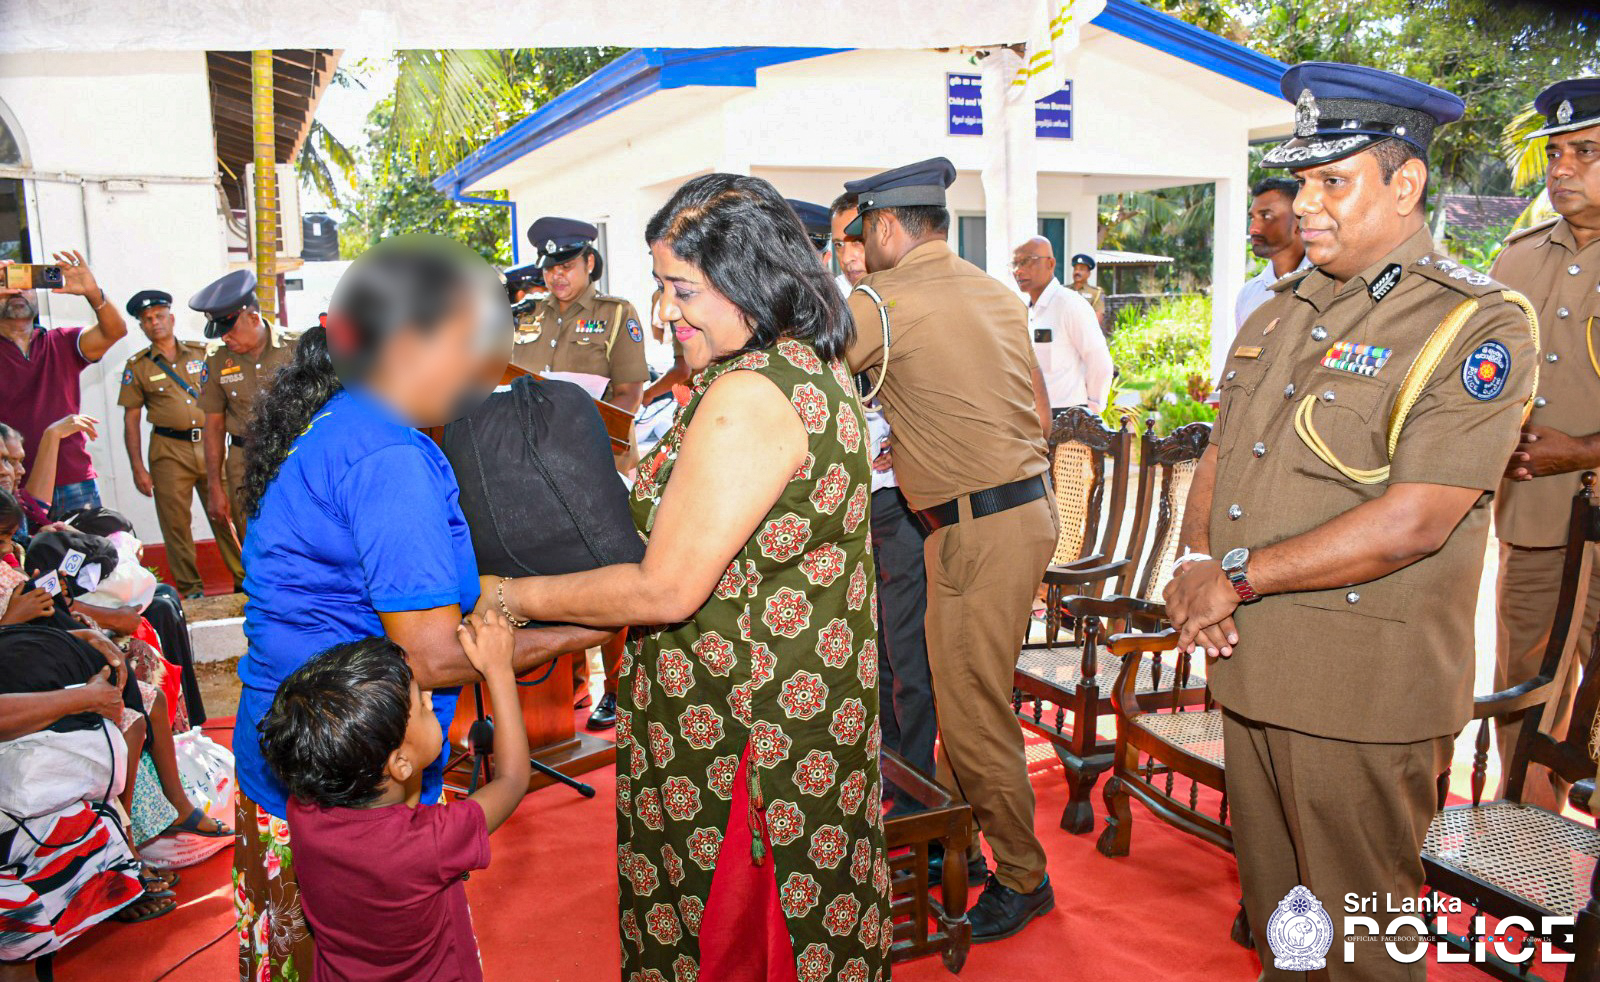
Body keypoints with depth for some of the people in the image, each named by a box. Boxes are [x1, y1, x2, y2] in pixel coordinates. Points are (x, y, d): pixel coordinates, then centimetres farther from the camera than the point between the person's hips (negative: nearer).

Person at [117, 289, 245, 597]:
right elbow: (131, 420, 6)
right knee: (176, 524, 0)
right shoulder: (137, 367, 7)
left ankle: (244, 581, 10)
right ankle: (190, 591, 10)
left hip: (209, 444, 0)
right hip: (169, 451, 0)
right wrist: (138, 468, 0)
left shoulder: (201, 353, 10)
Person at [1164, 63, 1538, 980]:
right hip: (1249, 664, 6)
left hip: (1364, 688, -6)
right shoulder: (1283, 311, 12)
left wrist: (1240, 576, -17)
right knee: (1271, 899, 21)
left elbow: (1416, 523, -20)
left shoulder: (1479, 326, -11)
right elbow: (1220, 454, 13)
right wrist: (1196, 558, -6)